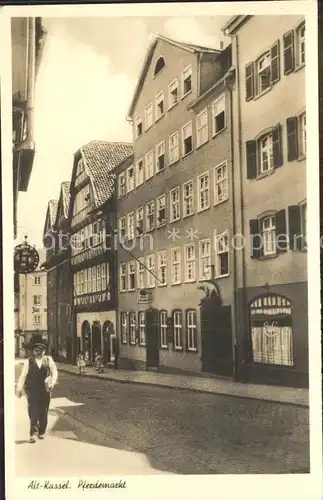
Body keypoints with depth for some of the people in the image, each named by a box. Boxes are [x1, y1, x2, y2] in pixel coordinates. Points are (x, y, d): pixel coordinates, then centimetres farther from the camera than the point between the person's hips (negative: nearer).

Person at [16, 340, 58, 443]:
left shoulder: (48, 360, 6)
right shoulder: (29, 361, 5)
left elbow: (54, 372, 1)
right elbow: (23, 374, 1)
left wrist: (52, 382, -15)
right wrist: (19, 388, -6)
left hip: (45, 390, 1)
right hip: (32, 390, -1)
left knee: (43, 413, 8)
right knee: (33, 413, -6)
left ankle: (41, 432, 22)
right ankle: (33, 433, -1)